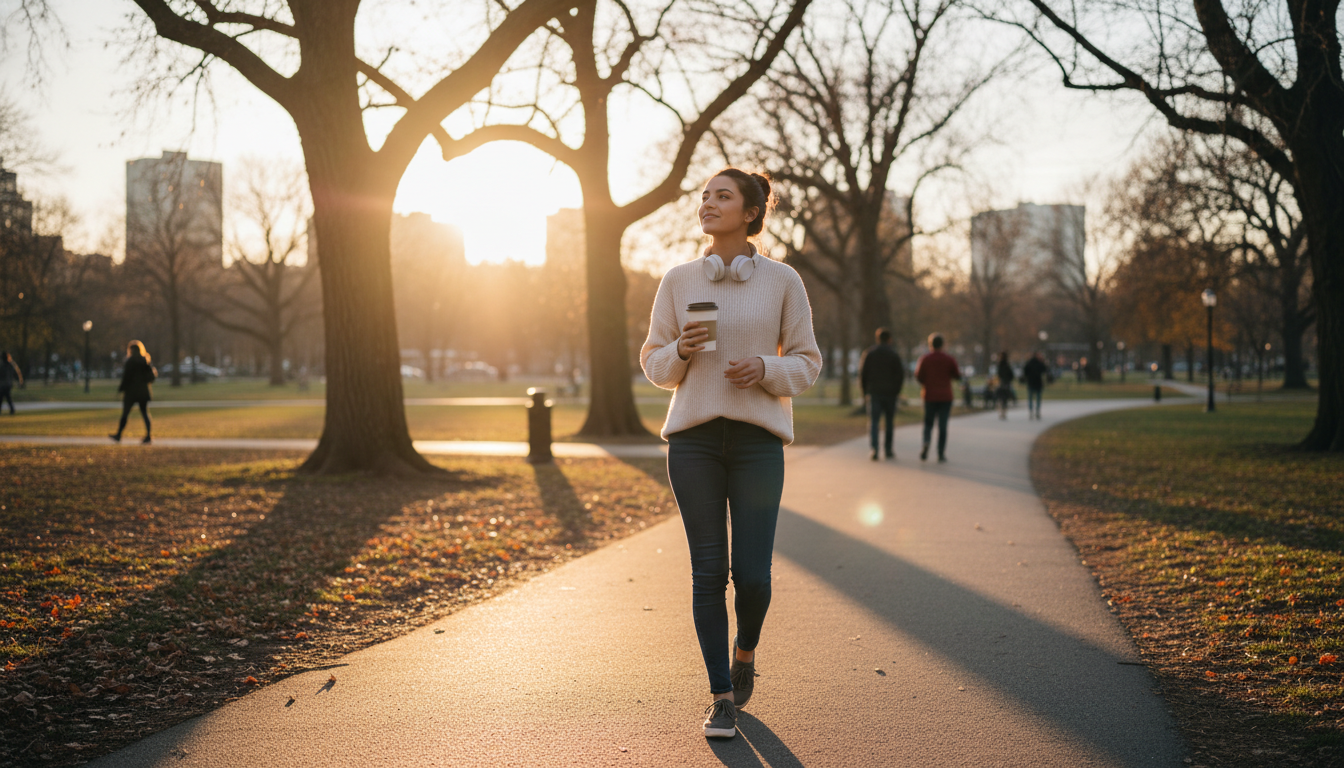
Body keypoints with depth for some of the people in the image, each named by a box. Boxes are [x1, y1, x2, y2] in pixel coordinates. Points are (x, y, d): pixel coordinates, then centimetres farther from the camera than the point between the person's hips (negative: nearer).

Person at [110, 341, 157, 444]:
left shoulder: (130, 361, -10)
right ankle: (148, 436, -3)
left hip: (132, 392, -5)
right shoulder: (145, 361, 7)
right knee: (145, 413, 4)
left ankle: (118, 435, 9)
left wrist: (121, 388, -2)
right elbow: (152, 375, 7)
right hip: (144, 392, 5)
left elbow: (127, 377, -12)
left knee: (125, 413, 3)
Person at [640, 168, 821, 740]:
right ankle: (721, 697, 13)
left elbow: (806, 363, 6)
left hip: (757, 436, -1)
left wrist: (764, 369, -14)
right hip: (694, 435, 1)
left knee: (751, 573, -6)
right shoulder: (678, 281, 7)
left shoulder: (782, 281, 3)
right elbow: (655, 365, 10)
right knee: (708, 572, -1)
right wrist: (682, 351, -11)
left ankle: (745, 649, 28)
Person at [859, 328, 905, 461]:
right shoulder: (894, 355, -4)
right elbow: (900, 374, -5)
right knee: (889, 421, 13)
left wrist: (865, 390, 9)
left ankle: (874, 448, -18)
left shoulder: (868, 353, 1)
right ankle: (888, 449, 18)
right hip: (890, 393, -1)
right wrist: (897, 391, 7)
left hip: (874, 392, 1)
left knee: (874, 421, -1)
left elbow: (862, 373, 0)